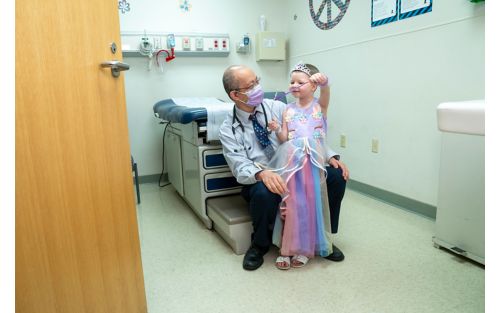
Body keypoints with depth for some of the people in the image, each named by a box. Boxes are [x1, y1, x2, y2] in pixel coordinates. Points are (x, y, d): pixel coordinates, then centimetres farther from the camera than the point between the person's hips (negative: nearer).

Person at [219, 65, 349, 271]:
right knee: (264, 192, -39)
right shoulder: (228, 130, -7)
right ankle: (259, 246, -7)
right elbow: (240, 168, -17)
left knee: (337, 176, -16)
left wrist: (331, 156, -12)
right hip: (260, 181, -3)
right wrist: (262, 173, -39)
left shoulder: (276, 107, 2)